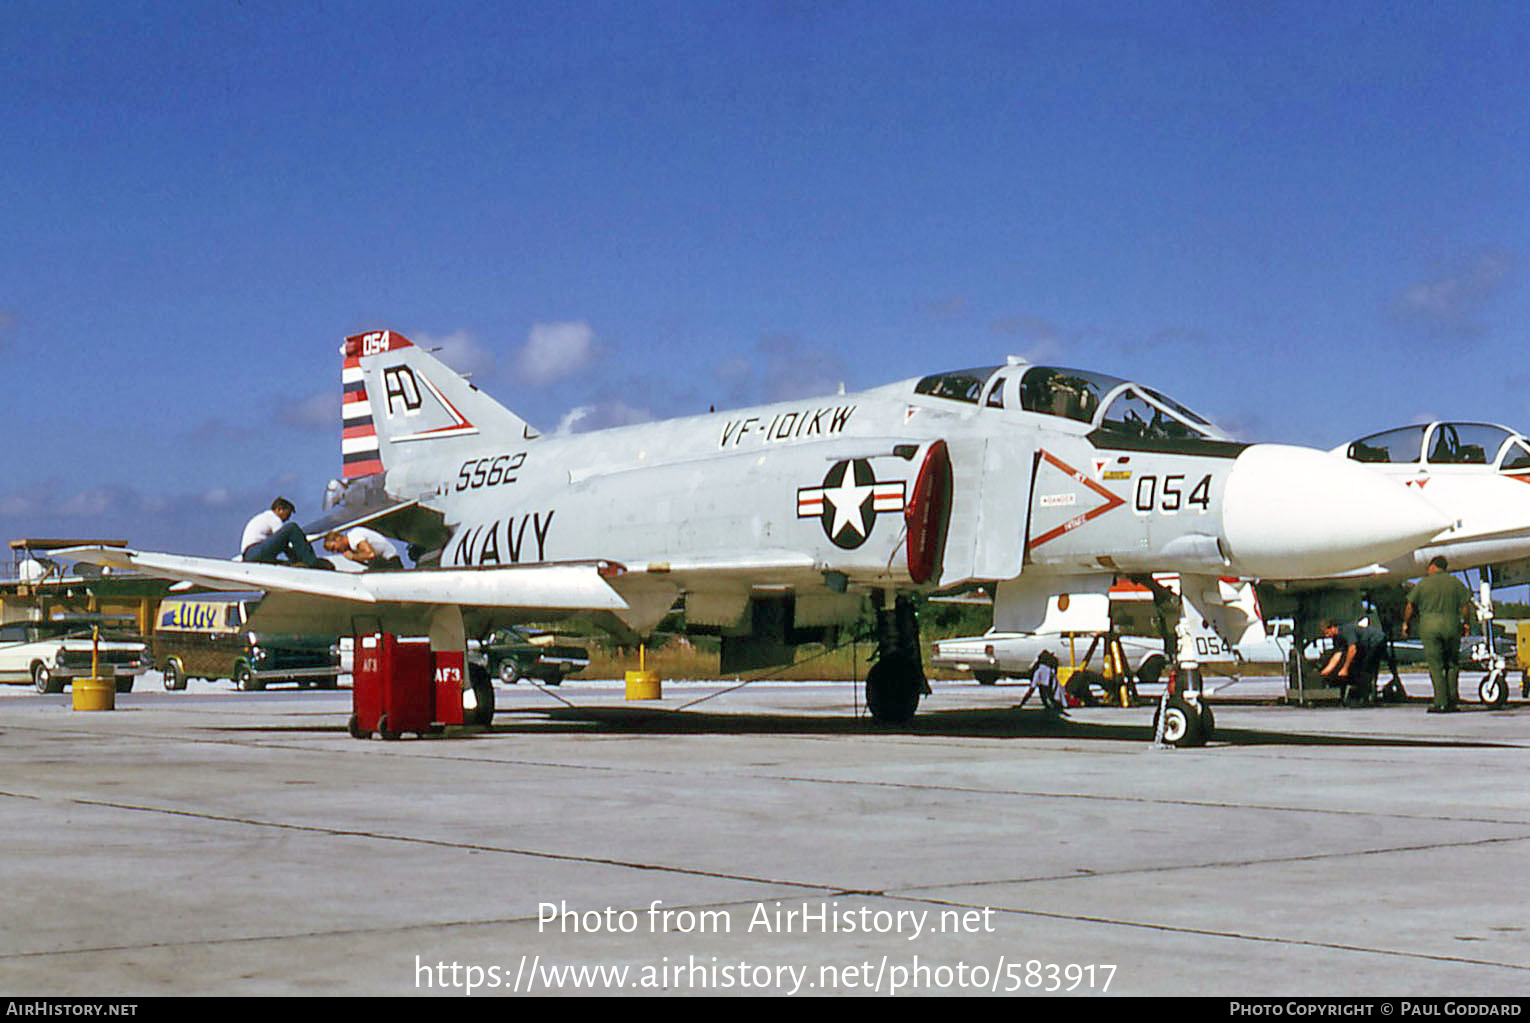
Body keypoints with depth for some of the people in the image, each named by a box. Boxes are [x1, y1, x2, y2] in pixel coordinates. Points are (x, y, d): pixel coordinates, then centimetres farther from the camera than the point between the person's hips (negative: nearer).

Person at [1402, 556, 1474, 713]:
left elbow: (1410, 605, 2)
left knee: (1436, 666, -1)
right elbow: (1465, 604, 4)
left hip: (1429, 625, -2)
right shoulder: (1455, 582, 9)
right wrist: (1465, 623, 15)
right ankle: (1452, 701, 8)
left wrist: (1406, 623, 13)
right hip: (1451, 625, 2)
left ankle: (1441, 703, -6)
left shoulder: (1423, 583, 4)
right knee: (1452, 664, 12)